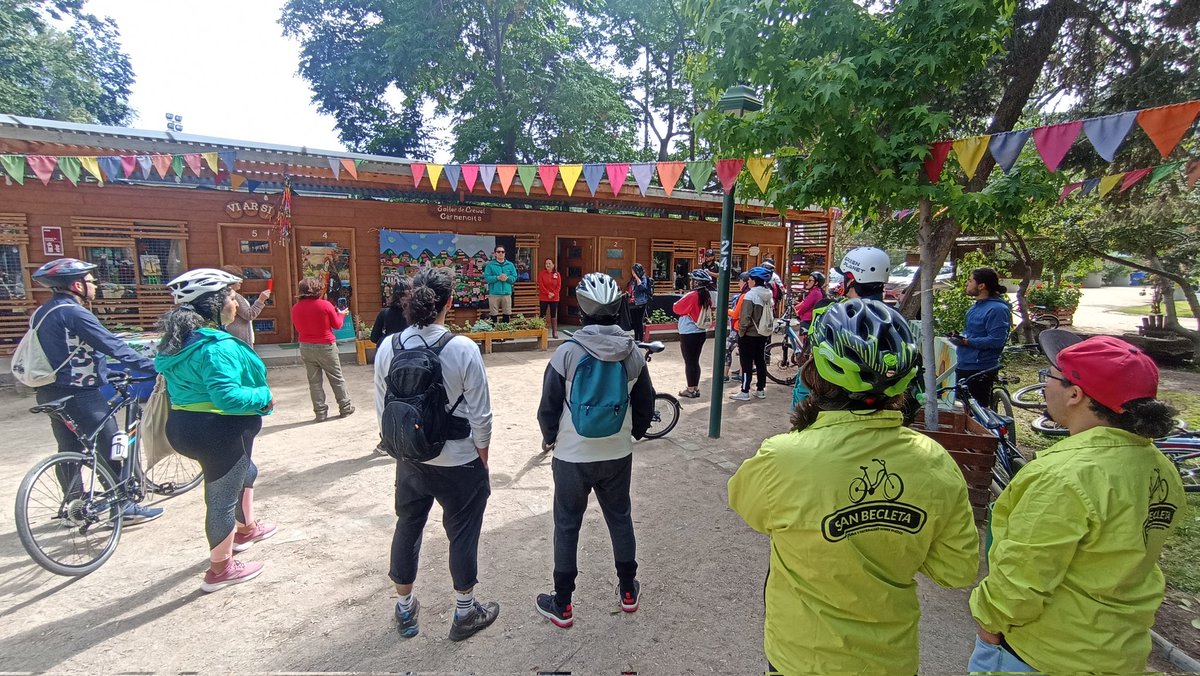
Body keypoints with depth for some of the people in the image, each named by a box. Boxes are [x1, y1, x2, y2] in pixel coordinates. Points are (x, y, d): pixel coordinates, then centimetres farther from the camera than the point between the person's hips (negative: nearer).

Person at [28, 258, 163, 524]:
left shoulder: (42, 313, 12)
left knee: (69, 449, 18)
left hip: (52, 392, 10)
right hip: (79, 394, -10)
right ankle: (124, 507, 5)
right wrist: (152, 367, -22)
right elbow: (114, 346, -24)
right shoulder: (73, 313, -19)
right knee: (110, 450, -1)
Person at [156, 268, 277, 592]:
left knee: (246, 472, 31)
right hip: (219, 432, -10)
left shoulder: (180, 340, 7)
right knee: (222, 498, 7)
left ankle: (246, 529, 50)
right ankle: (221, 569, 24)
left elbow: (184, 383, 16)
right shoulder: (217, 346, -25)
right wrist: (264, 396, -16)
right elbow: (227, 395, -33)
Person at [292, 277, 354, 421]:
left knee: (314, 381, 9)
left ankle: (320, 412, 12)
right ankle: (345, 407, 18)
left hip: (306, 348, 3)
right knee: (336, 378, 11)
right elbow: (337, 325, -1)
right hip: (325, 347, -3)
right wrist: (341, 314, 16)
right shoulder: (325, 305, -13)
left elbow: (298, 328, 10)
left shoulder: (296, 308, -3)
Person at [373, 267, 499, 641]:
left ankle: (405, 609, 40)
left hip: (409, 460, 4)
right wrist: (482, 462, 1)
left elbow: (382, 410, 2)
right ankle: (465, 613, 31)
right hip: (459, 462, -4)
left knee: (407, 528, 21)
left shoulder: (388, 347, -8)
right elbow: (480, 416, -15)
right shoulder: (463, 349, -20)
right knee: (462, 534, 14)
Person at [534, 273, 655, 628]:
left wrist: (549, 437, 9)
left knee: (567, 526, 11)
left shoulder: (567, 352, -17)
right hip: (618, 455, 3)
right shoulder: (633, 353, -6)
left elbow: (549, 406, -10)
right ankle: (628, 591, 36)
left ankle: (562, 605, 23)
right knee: (620, 518, 21)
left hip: (572, 456, -3)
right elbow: (645, 403, 5)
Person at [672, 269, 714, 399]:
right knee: (695, 361, 15)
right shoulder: (707, 296, 4)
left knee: (689, 362, 1)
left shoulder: (692, 296, -18)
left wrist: (677, 303, 11)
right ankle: (696, 388, 21)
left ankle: (691, 389, 7)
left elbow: (676, 308, -8)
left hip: (689, 334, -7)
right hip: (701, 332, 7)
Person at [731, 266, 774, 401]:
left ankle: (744, 392, 2)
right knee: (760, 361, 13)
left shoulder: (750, 295, -18)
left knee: (747, 363, -2)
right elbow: (771, 315, 10)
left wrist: (741, 332, -9)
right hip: (763, 334, 7)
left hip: (749, 335, -7)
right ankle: (760, 390, 20)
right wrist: (767, 331, 15)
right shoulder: (769, 295, 6)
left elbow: (745, 318, -20)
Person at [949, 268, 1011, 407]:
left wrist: (967, 341, -23)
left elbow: (996, 340, -25)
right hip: (965, 366, 10)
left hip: (980, 371, -10)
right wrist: (960, 337, 5)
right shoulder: (978, 305, 13)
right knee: (963, 406, 20)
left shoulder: (997, 309, -18)